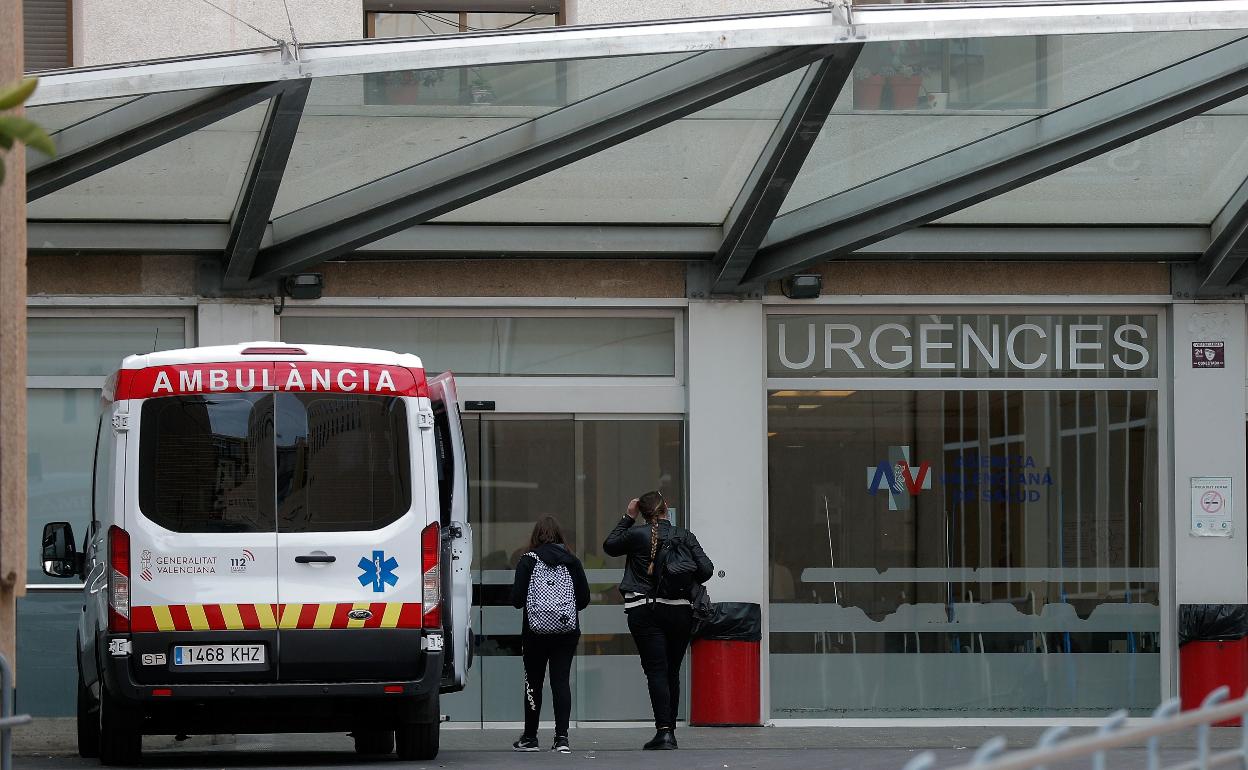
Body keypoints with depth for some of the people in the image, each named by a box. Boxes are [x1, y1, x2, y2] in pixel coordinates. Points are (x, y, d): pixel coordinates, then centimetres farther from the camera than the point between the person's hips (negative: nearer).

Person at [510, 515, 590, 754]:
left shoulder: (529, 561, -5)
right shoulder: (572, 561, 3)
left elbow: (517, 599, -8)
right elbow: (584, 599, 4)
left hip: (536, 632, -2)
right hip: (567, 631, 2)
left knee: (533, 682, 9)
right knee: (561, 680, 1)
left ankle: (530, 737, 16)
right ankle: (562, 737, -7)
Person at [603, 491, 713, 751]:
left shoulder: (637, 535, -5)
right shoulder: (685, 537, -1)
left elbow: (609, 546, 13)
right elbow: (706, 570, -6)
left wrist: (628, 517, 17)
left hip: (645, 611, -2)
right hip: (680, 611, 2)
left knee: (656, 671, -7)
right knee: (672, 672, 13)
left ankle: (664, 731, -19)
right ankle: (670, 731, 17)